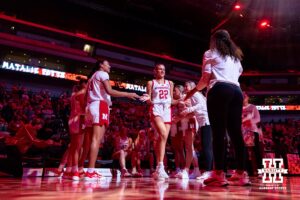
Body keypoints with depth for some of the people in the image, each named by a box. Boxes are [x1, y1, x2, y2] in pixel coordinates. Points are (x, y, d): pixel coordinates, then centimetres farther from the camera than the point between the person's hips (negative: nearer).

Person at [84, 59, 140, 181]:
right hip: (100, 105, -10)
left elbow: (87, 95, 23)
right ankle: (90, 172, -17)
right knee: (96, 139, -14)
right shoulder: (102, 73, 1)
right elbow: (109, 91, -15)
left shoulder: (93, 77, 29)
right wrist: (128, 94, -12)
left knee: (95, 139, 8)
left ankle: (90, 171, 7)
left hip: (92, 106, 10)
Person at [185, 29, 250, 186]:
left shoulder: (211, 53, 12)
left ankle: (219, 174, -14)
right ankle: (241, 173, 1)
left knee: (218, 132, -10)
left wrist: (194, 90, 15)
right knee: (236, 132, 3)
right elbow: (239, 74, 20)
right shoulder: (235, 56, 30)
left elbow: (206, 78, 2)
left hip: (219, 90, -6)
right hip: (236, 91, 6)